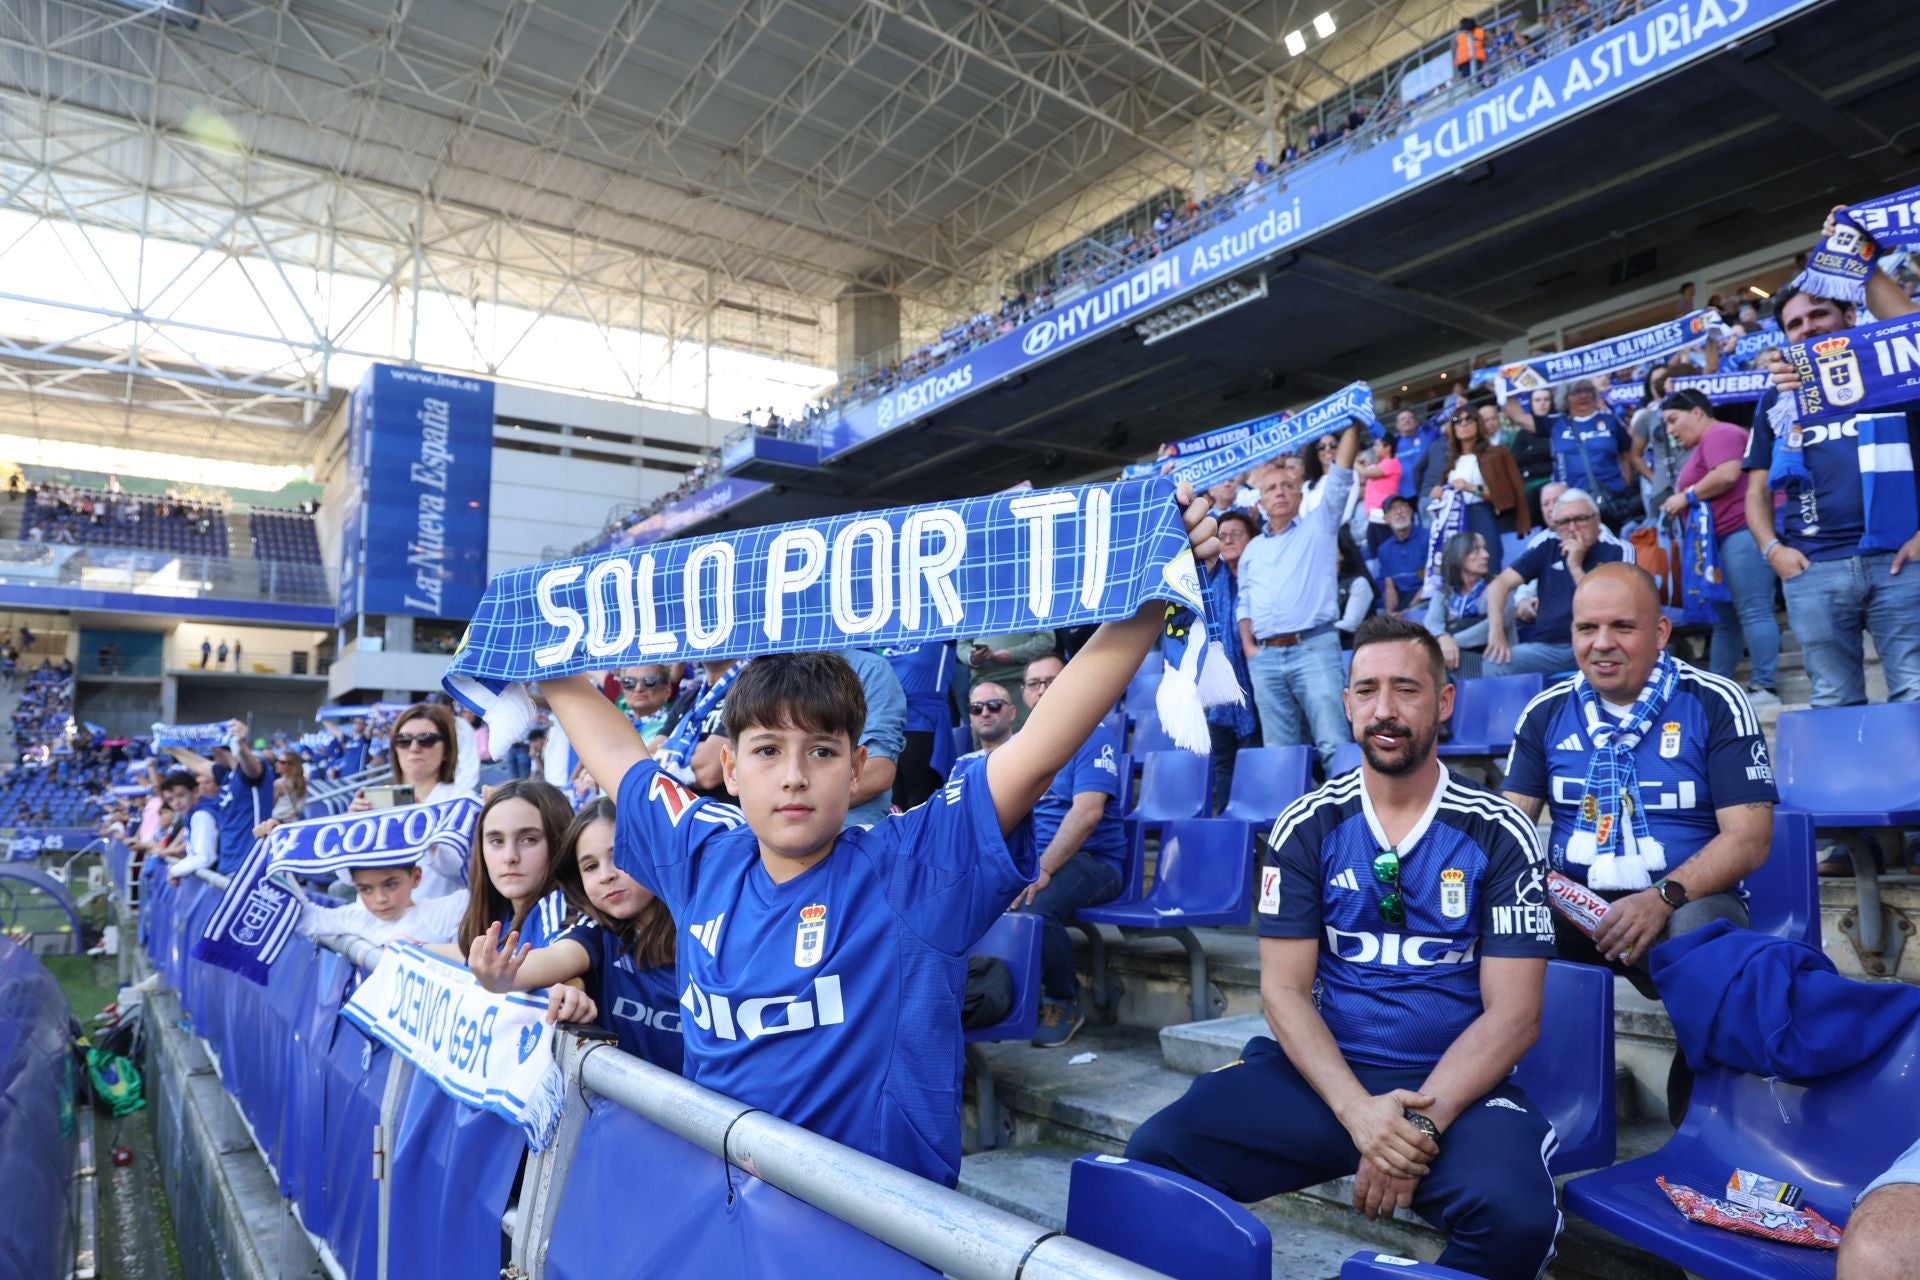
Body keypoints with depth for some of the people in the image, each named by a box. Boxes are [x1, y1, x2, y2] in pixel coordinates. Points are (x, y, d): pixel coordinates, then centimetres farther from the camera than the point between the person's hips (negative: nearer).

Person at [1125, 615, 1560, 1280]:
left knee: (1517, 1214, -33)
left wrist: (1422, 1122, -19)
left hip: (1455, 1084, -1)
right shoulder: (1306, 828, 2)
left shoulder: (1499, 834, -1)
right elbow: (1284, 989, -1)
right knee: (1157, 1153, -21)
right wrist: (1358, 1110, -17)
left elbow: (1511, 1014, -5)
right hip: (1323, 1071, 1)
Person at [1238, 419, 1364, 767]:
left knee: (1333, 743, -10)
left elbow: (1341, 475, 1)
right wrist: (1248, 646, 6)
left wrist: (1352, 424, -4)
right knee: (1280, 750, 5)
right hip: (1265, 657, 4)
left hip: (1313, 648, -4)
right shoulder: (1253, 550, 21)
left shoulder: (1319, 525, 11)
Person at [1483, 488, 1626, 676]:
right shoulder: (1547, 549, 12)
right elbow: (1500, 583, 3)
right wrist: (1496, 631, -11)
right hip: (1545, 647, 2)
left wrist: (1575, 566, -8)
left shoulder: (1614, 553, 4)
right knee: (1493, 665, -26)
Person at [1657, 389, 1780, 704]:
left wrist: (1686, 495, -12)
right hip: (1725, 538, 11)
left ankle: (1766, 687, -10)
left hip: (1742, 531, -11)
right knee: (1725, 615, 12)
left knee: (1753, 611, -11)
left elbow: (1728, 475, -22)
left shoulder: (1719, 433, -6)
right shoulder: (1706, 443, 24)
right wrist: (1681, 509, 13)